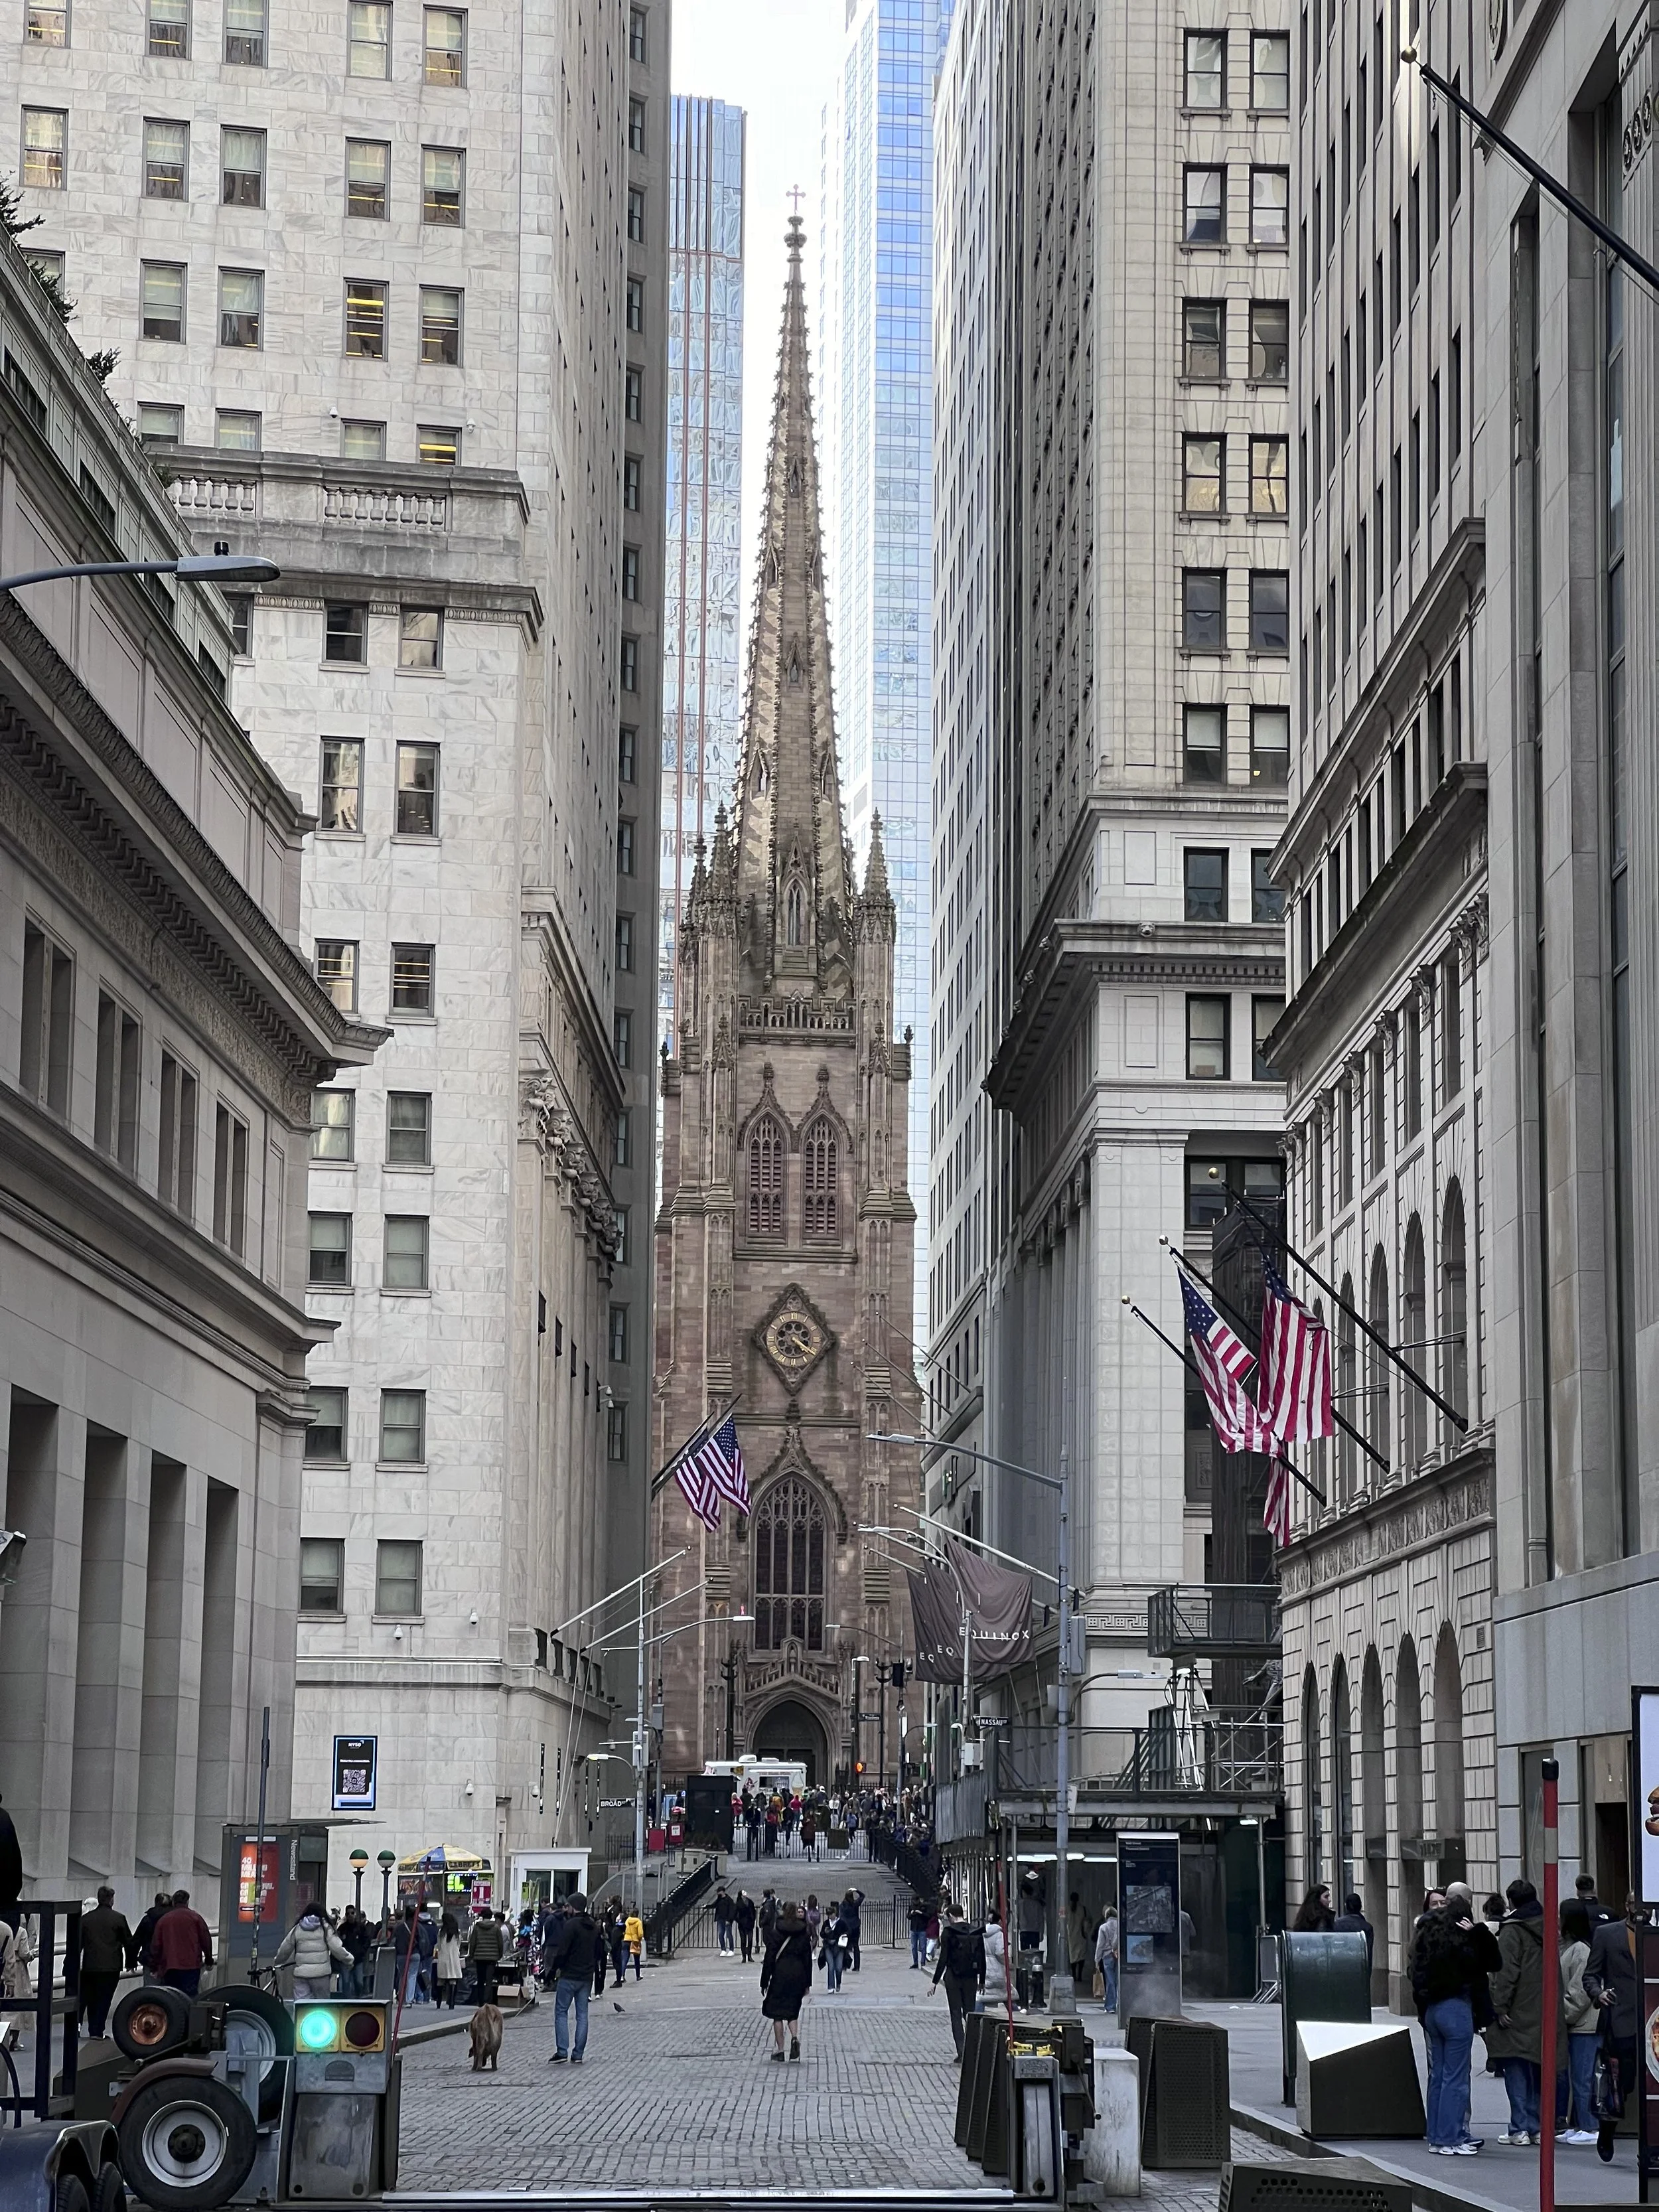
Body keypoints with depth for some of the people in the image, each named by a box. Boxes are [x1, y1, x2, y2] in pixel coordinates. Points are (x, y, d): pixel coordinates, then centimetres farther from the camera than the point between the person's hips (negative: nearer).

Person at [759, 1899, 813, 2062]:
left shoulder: (776, 1934, -6)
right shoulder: (804, 1935, 4)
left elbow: (769, 1959, -6)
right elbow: (808, 1960, 7)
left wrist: (764, 1983, -1)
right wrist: (807, 1984, 14)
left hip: (779, 1976, -3)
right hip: (798, 1977, 3)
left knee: (777, 2013, 6)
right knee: (793, 2012, 14)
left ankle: (780, 2049, 4)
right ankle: (795, 2038, -13)